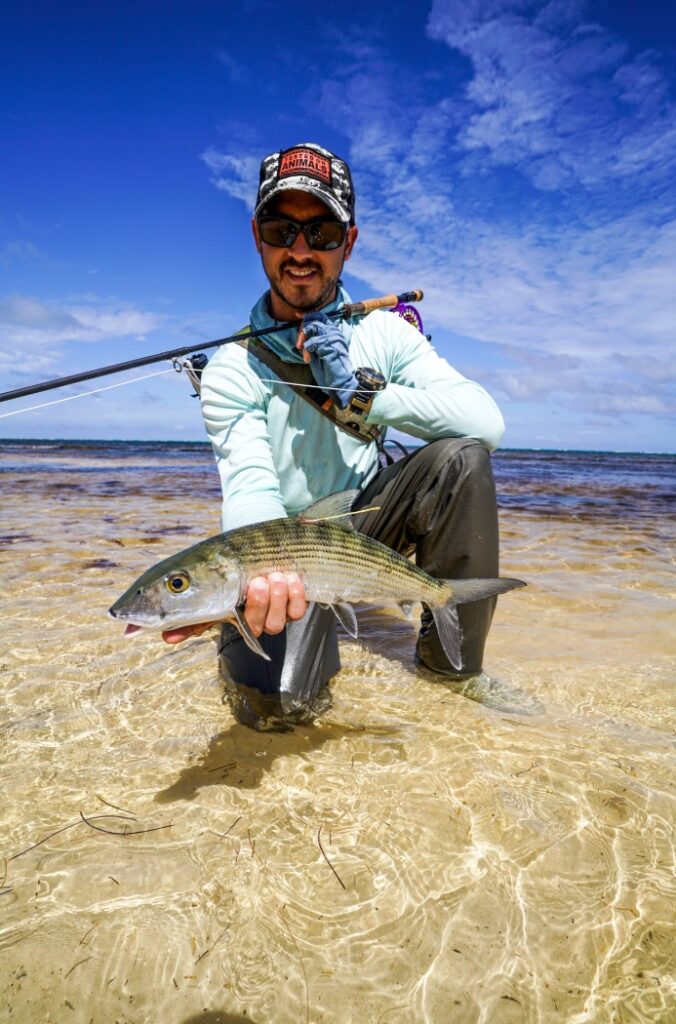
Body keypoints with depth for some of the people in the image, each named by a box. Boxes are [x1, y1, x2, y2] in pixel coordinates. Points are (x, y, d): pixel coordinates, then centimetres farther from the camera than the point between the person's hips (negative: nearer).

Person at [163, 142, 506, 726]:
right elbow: (250, 488, -28)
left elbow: (489, 423, -20)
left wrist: (363, 391, -29)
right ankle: (318, 625, 14)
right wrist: (268, 572, -50)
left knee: (462, 455, -25)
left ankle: (452, 659, -8)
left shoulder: (385, 334, -7)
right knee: (274, 689, -25)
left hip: (368, 517, 2)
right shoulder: (232, 371, -13)